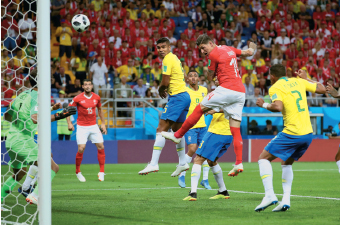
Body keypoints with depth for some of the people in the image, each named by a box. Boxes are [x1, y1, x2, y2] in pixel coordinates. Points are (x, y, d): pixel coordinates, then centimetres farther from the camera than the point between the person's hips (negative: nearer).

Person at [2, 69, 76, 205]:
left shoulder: (23, 95, 13)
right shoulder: (36, 97, -12)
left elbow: (7, 116, 24)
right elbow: (35, 118, -32)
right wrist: (57, 116, -35)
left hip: (11, 141, 9)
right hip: (24, 141, -9)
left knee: (18, 174, 28)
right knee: (53, 167, -10)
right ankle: (34, 196, -17)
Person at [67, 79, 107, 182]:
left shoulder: (96, 97, 2)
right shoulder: (78, 98, -9)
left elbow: (100, 110, 18)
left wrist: (103, 123, 14)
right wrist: (69, 123, -9)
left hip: (93, 126, 4)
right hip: (82, 127, -4)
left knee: (101, 147, -3)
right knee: (81, 148, -12)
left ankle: (101, 172, 7)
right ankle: (78, 172, 7)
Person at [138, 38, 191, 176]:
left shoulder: (168, 59, -12)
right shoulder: (174, 58, 18)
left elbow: (165, 82, -15)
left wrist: (160, 90, 5)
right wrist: (166, 89, 12)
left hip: (177, 97, -11)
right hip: (184, 96, 11)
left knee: (161, 129, -14)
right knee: (176, 130, 21)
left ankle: (153, 164, -20)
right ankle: (182, 163, 25)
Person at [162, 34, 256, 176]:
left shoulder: (214, 54, -4)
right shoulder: (229, 49, 18)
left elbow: (210, 77, 3)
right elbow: (248, 52, 32)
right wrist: (252, 48, 53)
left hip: (227, 89, -8)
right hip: (240, 92, 8)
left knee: (199, 108, 6)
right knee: (235, 130, 3)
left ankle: (178, 135, 14)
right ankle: (239, 163, -7)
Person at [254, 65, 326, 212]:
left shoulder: (275, 88, -6)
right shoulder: (298, 81, 12)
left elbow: (278, 107, -23)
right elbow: (322, 89, 16)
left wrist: (264, 105, -5)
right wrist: (306, 78, 28)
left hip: (292, 133, -7)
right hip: (308, 134, 7)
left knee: (264, 158, 5)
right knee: (286, 163, 23)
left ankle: (269, 195, -11)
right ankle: (286, 200, 10)